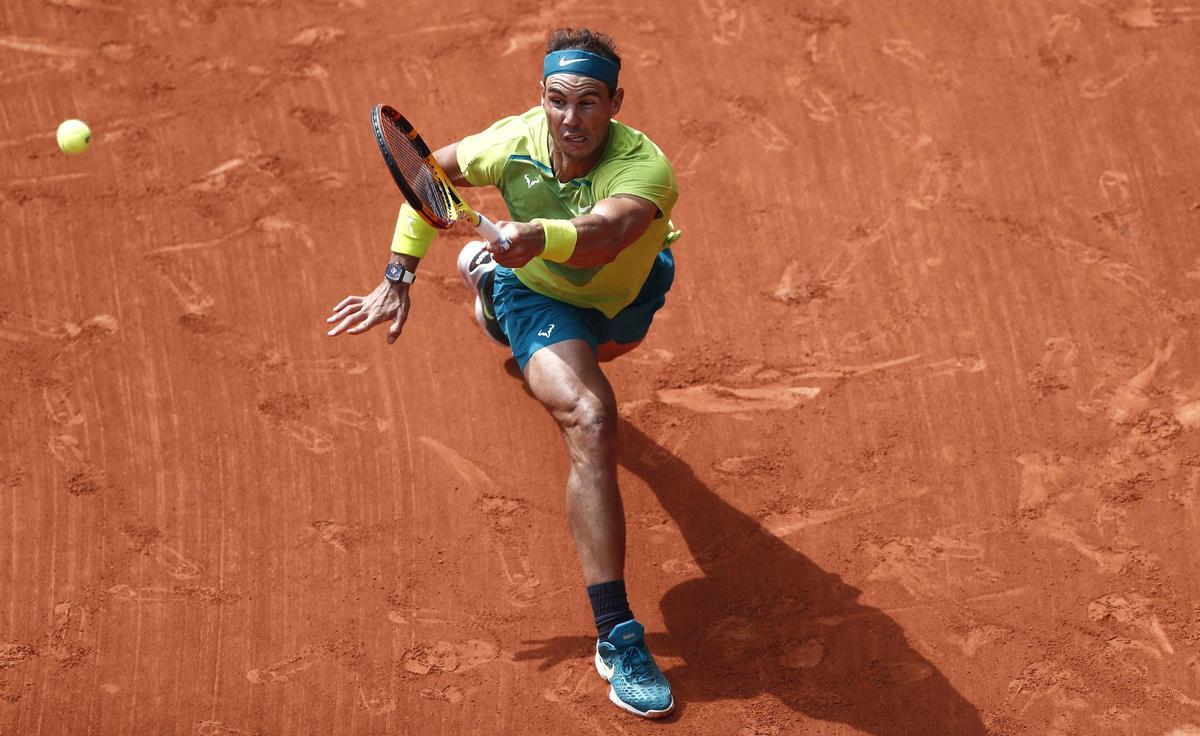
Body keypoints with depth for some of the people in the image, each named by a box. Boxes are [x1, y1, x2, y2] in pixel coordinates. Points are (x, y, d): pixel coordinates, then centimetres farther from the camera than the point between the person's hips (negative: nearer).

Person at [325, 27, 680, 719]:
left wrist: (542, 236, -80)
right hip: (541, 298, -2)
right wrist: (399, 280, -11)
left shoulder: (644, 166, -38)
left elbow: (605, 234, -60)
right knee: (591, 422, -29)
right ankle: (617, 637, -30)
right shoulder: (514, 143, -29)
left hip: (628, 294, 2)